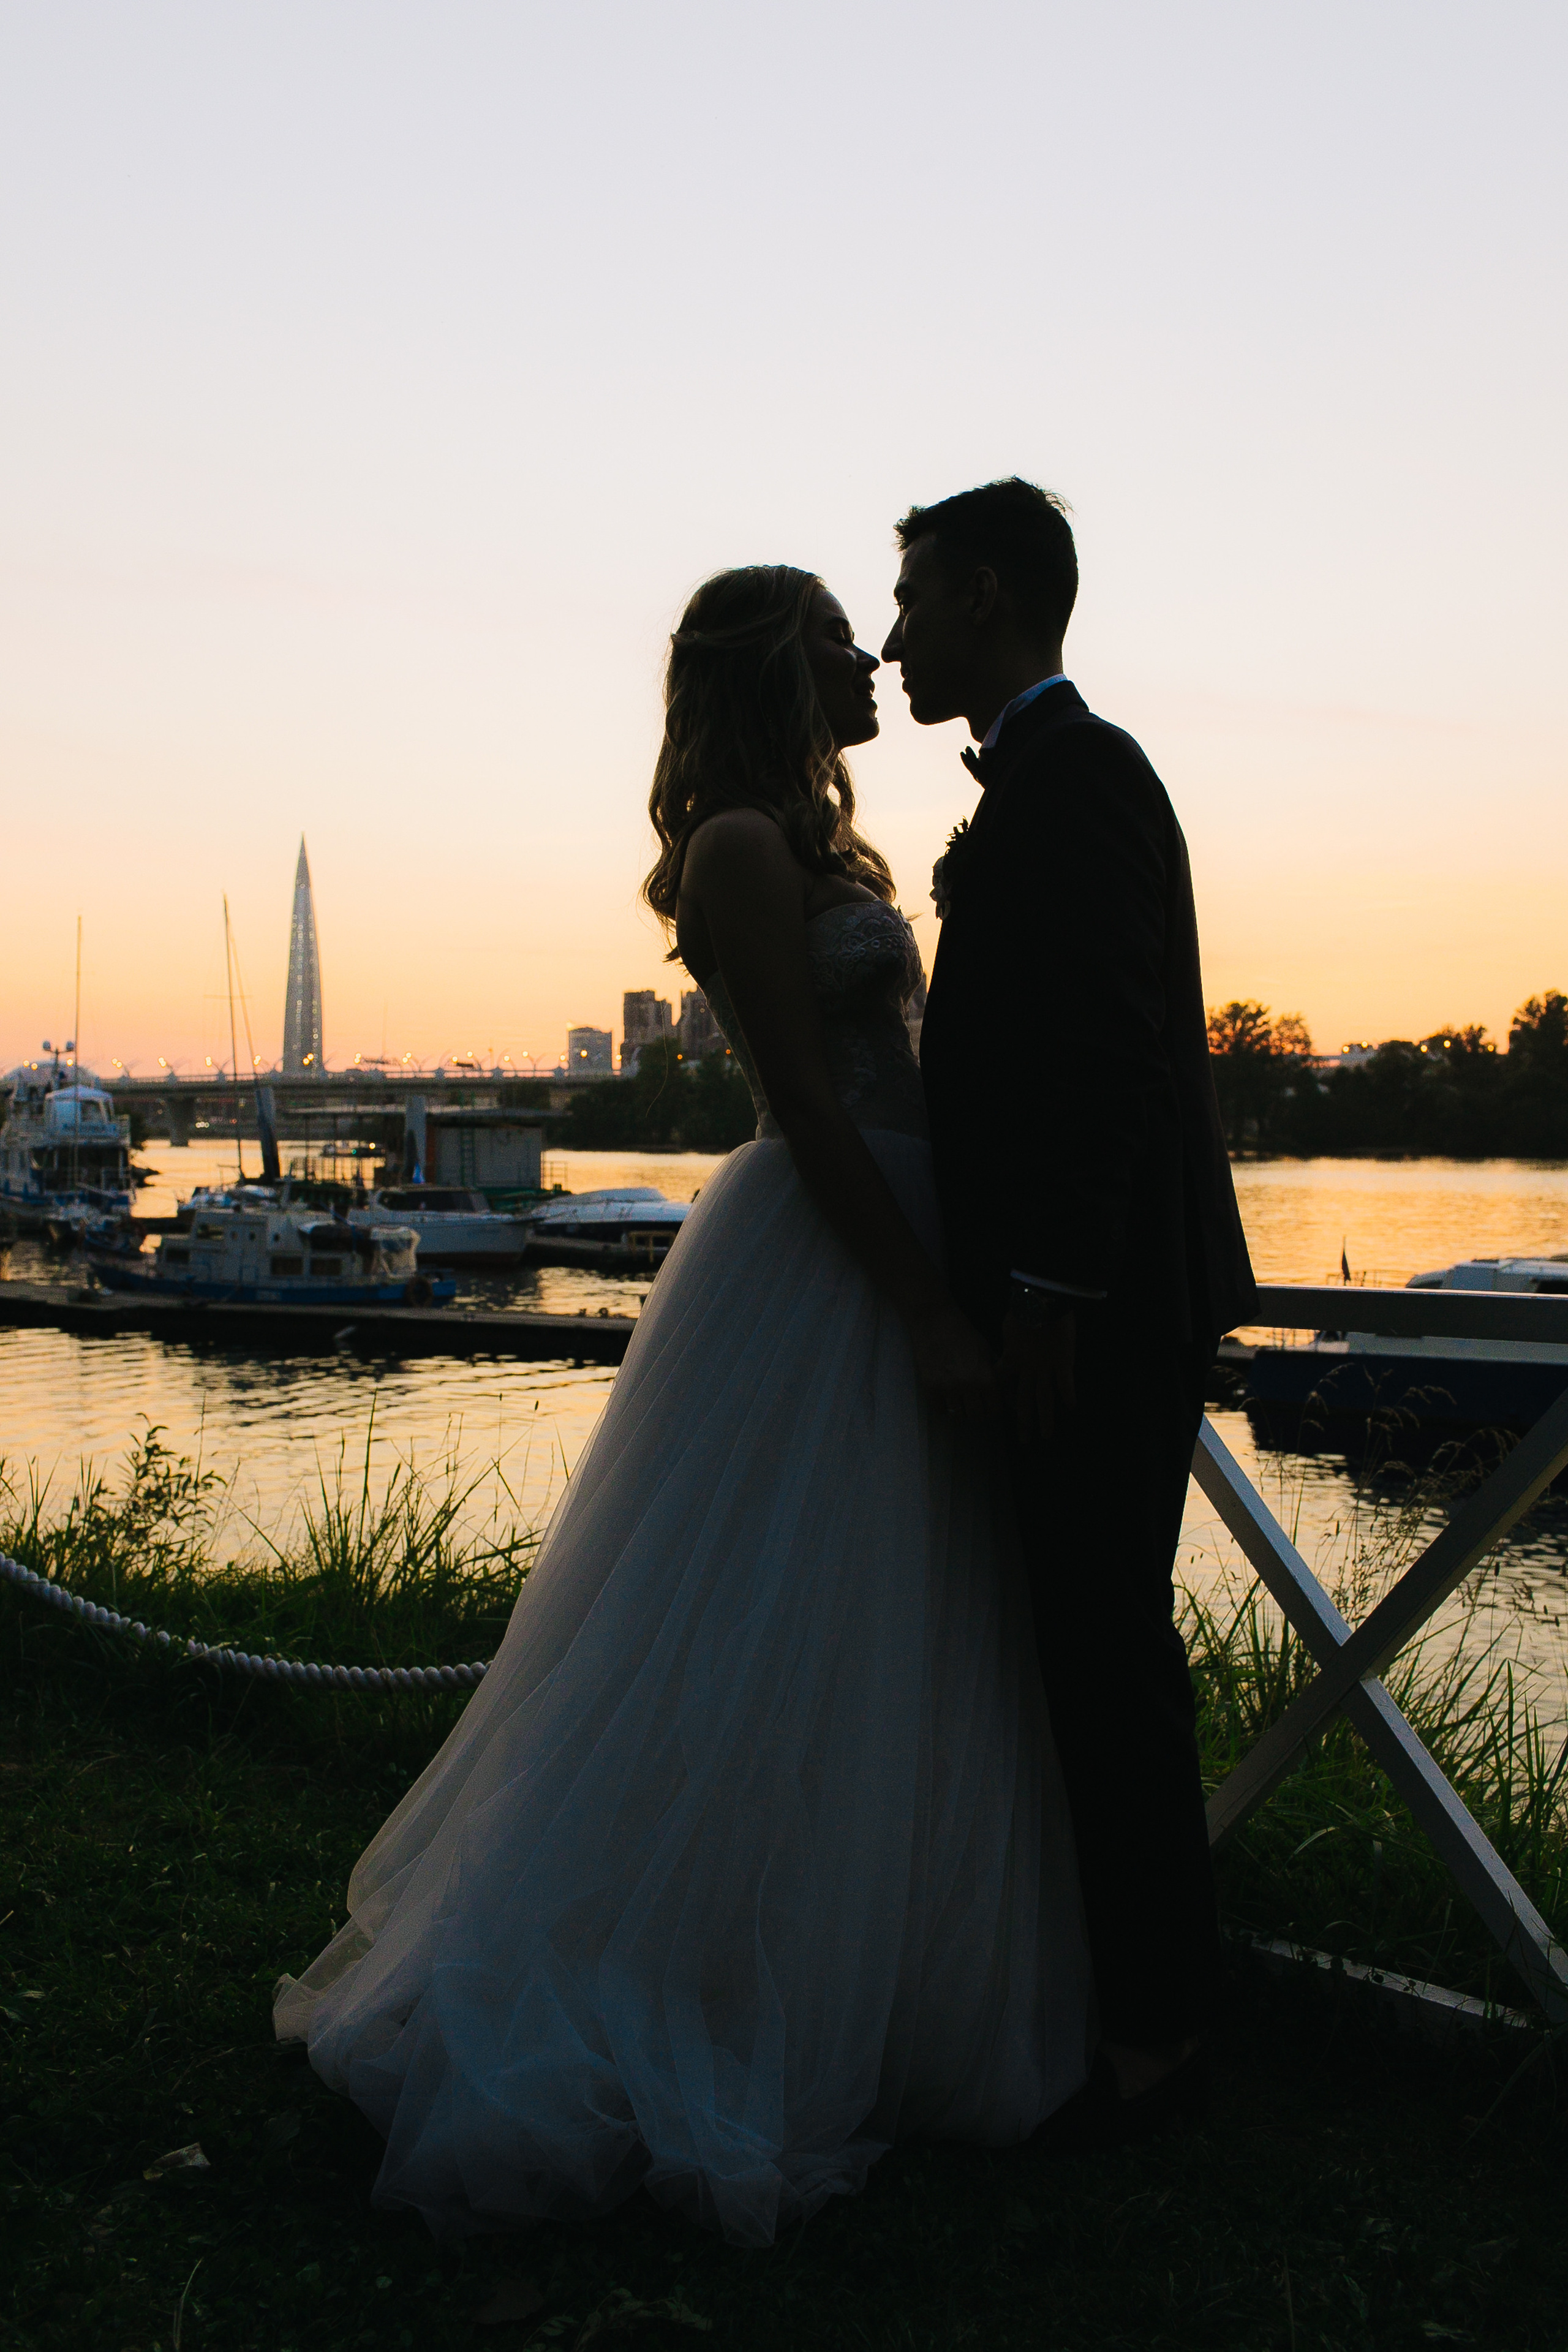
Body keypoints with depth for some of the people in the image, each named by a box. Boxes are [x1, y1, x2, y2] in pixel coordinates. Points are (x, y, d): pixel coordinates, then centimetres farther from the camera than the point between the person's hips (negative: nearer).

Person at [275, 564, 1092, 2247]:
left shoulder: (801, 843, 17)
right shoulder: (742, 847, -14)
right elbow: (811, 1109, -20)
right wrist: (930, 1311, -19)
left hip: (877, 1259, 10)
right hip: (817, 1285, -10)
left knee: (880, 1657, 17)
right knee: (774, 1659, -2)